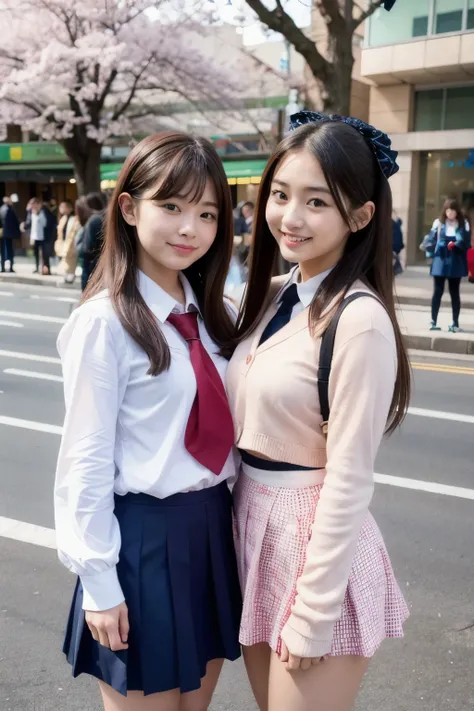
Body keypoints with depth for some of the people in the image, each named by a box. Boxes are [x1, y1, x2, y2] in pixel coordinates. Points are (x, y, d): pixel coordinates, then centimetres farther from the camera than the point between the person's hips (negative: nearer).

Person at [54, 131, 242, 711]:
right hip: (144, 535, -6)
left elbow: (222, 431, 10)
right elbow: (86, 457, -13)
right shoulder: (104, 321, -14)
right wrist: (99, 581, -11)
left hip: (213, 529, 6)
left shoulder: (217, 315, 5)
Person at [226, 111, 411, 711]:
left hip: (322, 545, -7)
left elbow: (347, 480, -19)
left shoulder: (359, 320, -20)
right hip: (254, 528, 8)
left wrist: (314, 613, -15)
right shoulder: (272, 296, 4)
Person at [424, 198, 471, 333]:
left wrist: (456, 245, -21)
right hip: (440, 262, 0)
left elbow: (466, 243, -4)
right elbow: (430, 240, 2)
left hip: (455, 264, 1)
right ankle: (433, 322, 6)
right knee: (438, 291, 1)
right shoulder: (438, 223, 2)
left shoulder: (463, 224, 3)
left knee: (454, 293, 8)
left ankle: (455, 323, 13)